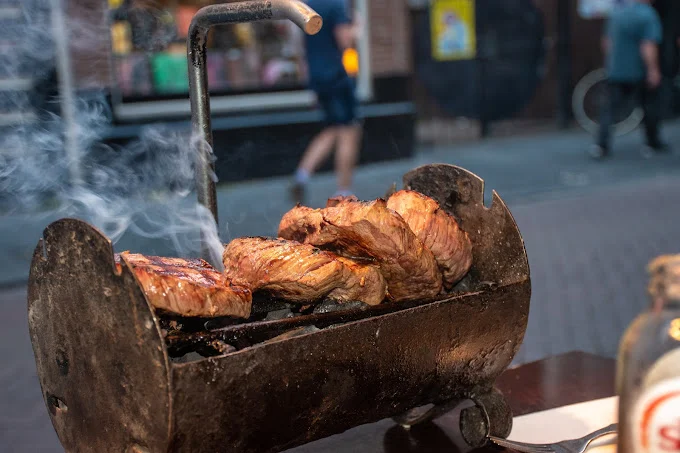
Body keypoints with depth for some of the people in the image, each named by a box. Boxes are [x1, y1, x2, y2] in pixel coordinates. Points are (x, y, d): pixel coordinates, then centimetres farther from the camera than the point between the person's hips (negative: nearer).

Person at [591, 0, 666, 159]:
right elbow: (648, 46, -22)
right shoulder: (648, 15, -12)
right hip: (639, 72, -5)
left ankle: (601, 144, -13)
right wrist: (653, 70, -23)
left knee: (610, 107, 2)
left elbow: (607, 42, 17)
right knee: (650, 106, 12)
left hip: (615, 70, 5)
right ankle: (653, 143, 23)